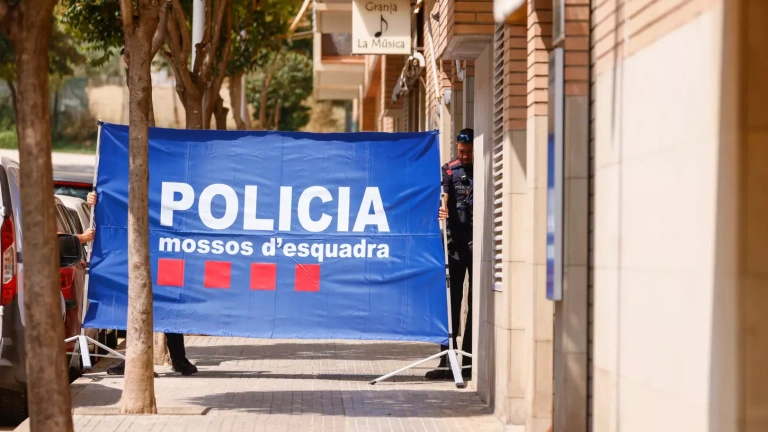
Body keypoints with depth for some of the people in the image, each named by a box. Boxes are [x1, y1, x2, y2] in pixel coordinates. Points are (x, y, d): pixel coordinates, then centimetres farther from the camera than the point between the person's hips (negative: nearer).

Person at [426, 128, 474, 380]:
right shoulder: (449, 171, 6)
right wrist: (441, 211, -29)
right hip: (456, 243, 0)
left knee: (477, 302, 3)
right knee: (451, 300, -2)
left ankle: (470, 361, 9)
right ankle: (447, 361, -2)